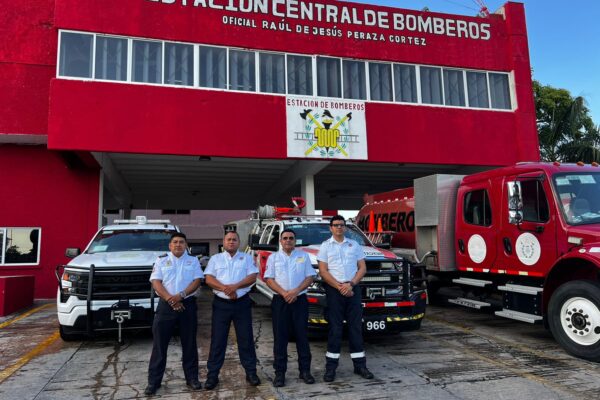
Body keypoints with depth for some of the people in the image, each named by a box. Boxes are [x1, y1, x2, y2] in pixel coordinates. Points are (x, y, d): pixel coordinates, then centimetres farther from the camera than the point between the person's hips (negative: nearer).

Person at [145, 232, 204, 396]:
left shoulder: (193, 261, 8)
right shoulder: (161, 261, 7)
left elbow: (197, 281, -2)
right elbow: (156, 282, -2)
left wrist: (181, 295, -16)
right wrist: (170, 299, -15)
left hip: (187, 304, 0)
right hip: (166, 305, 0)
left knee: (189, 343, 7)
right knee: (159, 344, 2)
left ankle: (192, 378, 17)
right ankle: (154, 381, 12)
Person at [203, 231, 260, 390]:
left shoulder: (247, 258, 6)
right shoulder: (215, 259, 7)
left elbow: (252, 277, -4)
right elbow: (209, 279, -4)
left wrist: (235, 286, -19)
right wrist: (226, 289, -18)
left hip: (242, 303, 0)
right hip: (221, 304, 0)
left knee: (246, 338, 5)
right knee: (217, 340, 4)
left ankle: (251, 372, 16)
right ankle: (212, 375, 13)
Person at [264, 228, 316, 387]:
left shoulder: (303, 256, 9)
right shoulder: (273, 257, 8)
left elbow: (310, 276, 3)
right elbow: (269, 279, 0)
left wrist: (296, 291, -11)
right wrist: (284, 293, -13)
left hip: (300, 300, 1)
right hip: (280, 301, 0)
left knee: (302, 336, 4)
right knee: (280, 337, 1)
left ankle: (305, 370, 14)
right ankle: (280, 372, 9)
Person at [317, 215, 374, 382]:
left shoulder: (354, 245, 11)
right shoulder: (325, 246, 4)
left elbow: (362, 268, 6)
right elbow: (323, 271, -3)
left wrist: (350, 284, -9)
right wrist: (339, 287, -13)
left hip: (353, 289, 2)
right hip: (334, 289, -2)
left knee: (355, 326, 6)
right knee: (335, 328, 1)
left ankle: (359, 365, 14)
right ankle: (331, 366, 8)